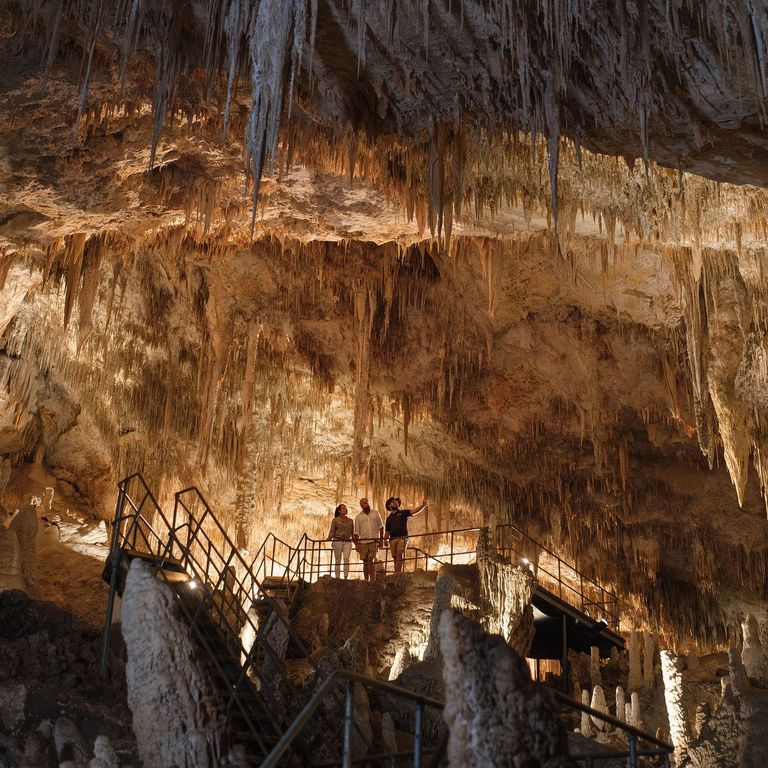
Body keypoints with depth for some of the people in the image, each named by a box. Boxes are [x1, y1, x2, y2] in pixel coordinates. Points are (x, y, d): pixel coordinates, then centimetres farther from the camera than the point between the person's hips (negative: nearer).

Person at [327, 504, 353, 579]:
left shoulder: (350, 520, 14)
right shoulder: (335, 520, 6)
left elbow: (353, 532, 18)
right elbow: (332, 531, 1)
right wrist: (329, 538, -18)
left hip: (347, 542, 1)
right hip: (337, 541, -1)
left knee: (346, 558, -19)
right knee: (338, 561, 0)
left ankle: (346, 577, -22)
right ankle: (337, 578, 5)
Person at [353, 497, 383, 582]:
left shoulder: (375, 513, 8)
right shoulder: (358, 517, 6)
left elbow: (381, 527, 10)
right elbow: (356, 532, 6)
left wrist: (381, 540, 2)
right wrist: (356, 544, -1)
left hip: (374, 541, -1)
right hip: (363, 542, 1)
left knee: (371, 560, -13)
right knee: (365, 562, 5)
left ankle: (372, 580, -14)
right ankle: (366, 580, 13)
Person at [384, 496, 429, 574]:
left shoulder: (403, 513, 11)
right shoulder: (389, 518, 22)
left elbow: (414, 511, -4)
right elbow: (388, 531, 23)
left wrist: (423, 506, -20)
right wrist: (386, 539, 5)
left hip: (402, 538, -4)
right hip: (393, 539, 4)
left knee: (399, 556, -17)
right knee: (395, 558, 1)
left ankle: (398, 574, -24)